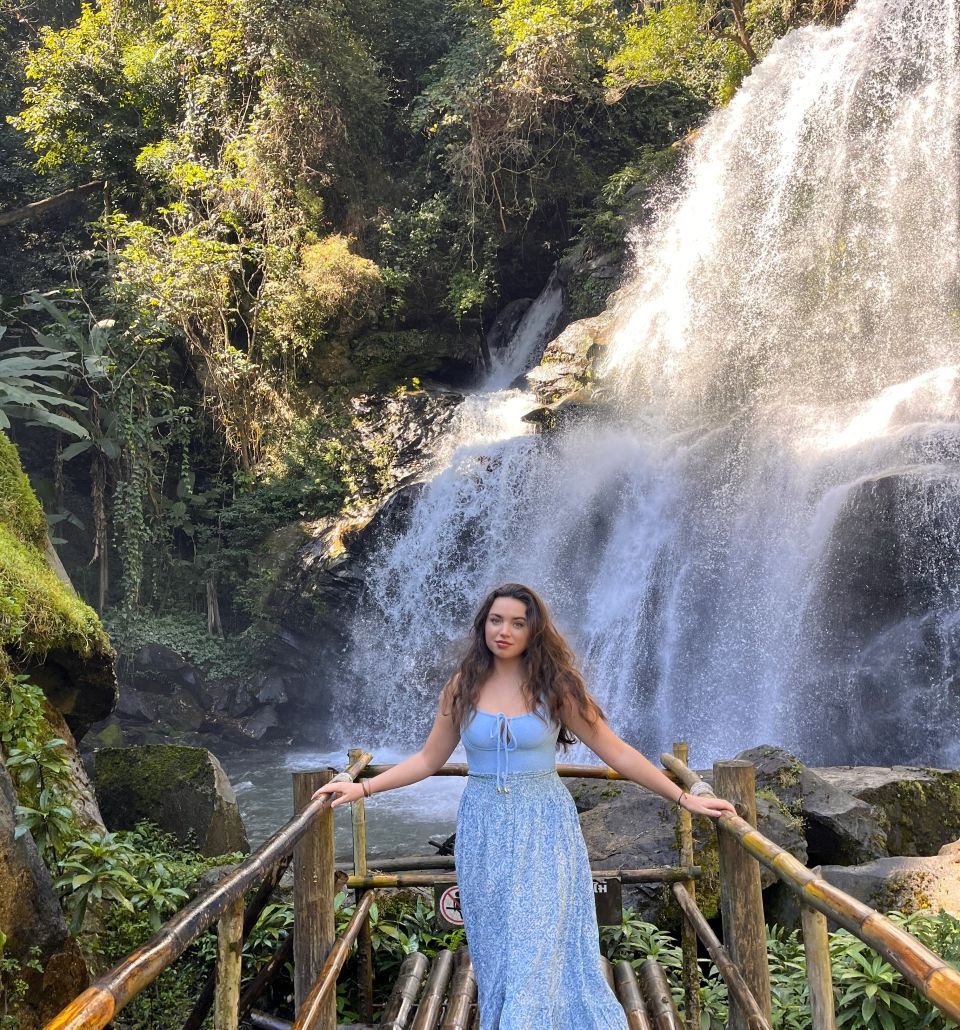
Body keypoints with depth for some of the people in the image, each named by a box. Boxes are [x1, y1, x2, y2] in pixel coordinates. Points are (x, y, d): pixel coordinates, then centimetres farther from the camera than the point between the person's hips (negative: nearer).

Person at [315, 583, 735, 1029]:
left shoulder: (555, 687, -5)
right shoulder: (462, 687, 1)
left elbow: (617, 753, -3)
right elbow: (429, 759, 8)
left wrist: (685, 798, -6)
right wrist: (363, 787, 1)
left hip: (542, 828, -2)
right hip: (483, 828, 2)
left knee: (539, 952, -3)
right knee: (495, 951, 9)